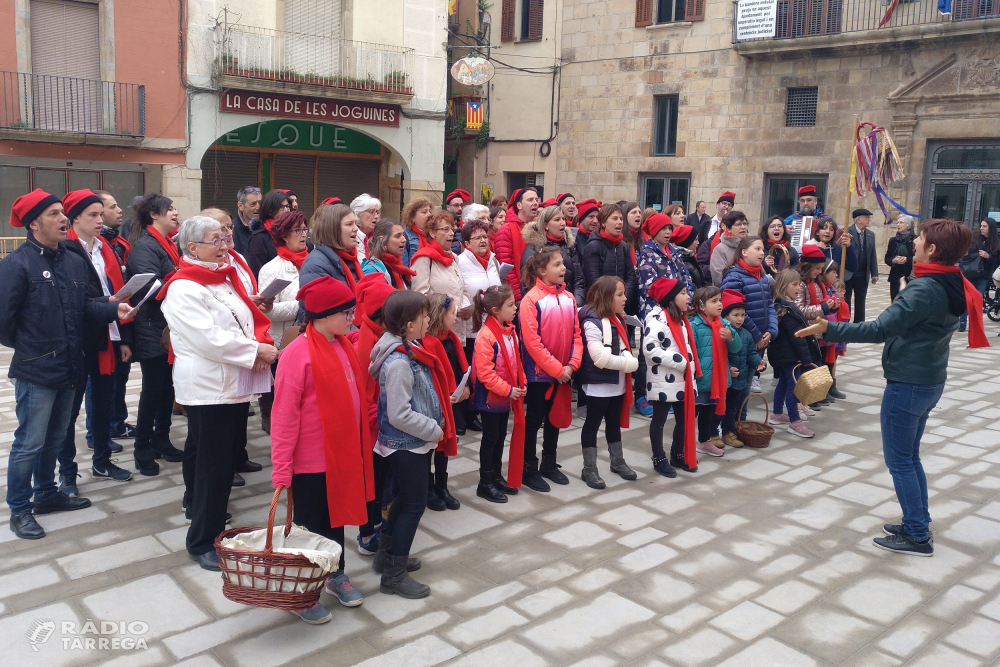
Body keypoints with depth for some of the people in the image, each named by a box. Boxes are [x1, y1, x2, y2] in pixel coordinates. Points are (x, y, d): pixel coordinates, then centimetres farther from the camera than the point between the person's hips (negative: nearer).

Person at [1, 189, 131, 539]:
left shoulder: (75, 260, 9)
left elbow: (86, 306, 6)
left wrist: (113, 309, -12)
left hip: (68, 366, 7)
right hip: (35, 370, -7)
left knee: (54, 438, 20)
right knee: (30, 442, 1)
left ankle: (47, 493, 36)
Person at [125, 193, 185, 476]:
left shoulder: (168, 244, 14)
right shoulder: (145, 246, -14)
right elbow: (152, 287, -23)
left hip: (170, 328, 8)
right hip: (152, 330, -8)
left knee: (167, 387, 14)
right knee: (152, 389, -1)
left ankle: (161, 442, 26)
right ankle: (143, 450, 10)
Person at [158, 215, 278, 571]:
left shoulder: (226, 278, 15)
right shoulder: (183, 288, -12)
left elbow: (250, 318, 12)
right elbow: (208, 338, -21)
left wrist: (259, 346, -9)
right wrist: (255, 351, -16)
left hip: (235, 384, 9)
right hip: (207, 387, -9)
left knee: (226, 458, 16)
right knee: (214, 464, -6)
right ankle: (202, 542, 4)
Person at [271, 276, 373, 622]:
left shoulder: (343, 346, 2)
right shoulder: (298, 353, -18)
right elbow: (284, 416, -17)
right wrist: (281, 471, -17)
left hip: (344, 454, 6)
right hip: (311, 460, -6)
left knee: (337, 517, 21)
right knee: (309, 525, 9)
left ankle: (335, 574, 39)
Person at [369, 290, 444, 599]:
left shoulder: (409, 352, 4)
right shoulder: (398, 362, -25)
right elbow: (400, 415, -26)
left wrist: (435, 422, 8)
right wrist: (434, 430, -17)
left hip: (416, 443, 10)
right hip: (406, 444, -10)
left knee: (407, 498, 22)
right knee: (415, 504, 0)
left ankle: (387, 555, 38)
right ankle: (394, 575, 12)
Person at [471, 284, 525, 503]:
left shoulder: (510, 331, 4)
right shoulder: (486, 336, -23)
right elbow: (484, 373, -25)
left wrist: (522, 383, 2)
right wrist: (507, 390, -22)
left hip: (507, 397, 8)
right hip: (490, 398, -8)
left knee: (500, 437, 17)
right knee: (490, 439, 3)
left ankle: (497, 476, 31)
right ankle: (485, 483, 15)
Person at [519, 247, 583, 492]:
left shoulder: (569, 298, 4)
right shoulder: (532, 299, -15)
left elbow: (576, 334, 5)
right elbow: (531, 341, -19)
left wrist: (571, 364, -10)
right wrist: (556, 369, -18)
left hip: (564, 372, 6)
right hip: (539, 372, -6)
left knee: (555, 418, 17)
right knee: (534, 420, 6)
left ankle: (549, 464, 32)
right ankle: (529, 470, 18)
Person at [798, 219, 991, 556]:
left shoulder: (923, 289, -23)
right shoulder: (953, 286, 5)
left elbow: (880, 329, -31)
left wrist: (829, 329, -33)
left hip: (907, 385, -9)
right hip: (930, 380, 9)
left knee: (899, 461, 2)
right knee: (910, 456, 20)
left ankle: (916, 537, 11)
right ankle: (918, 524, 30)